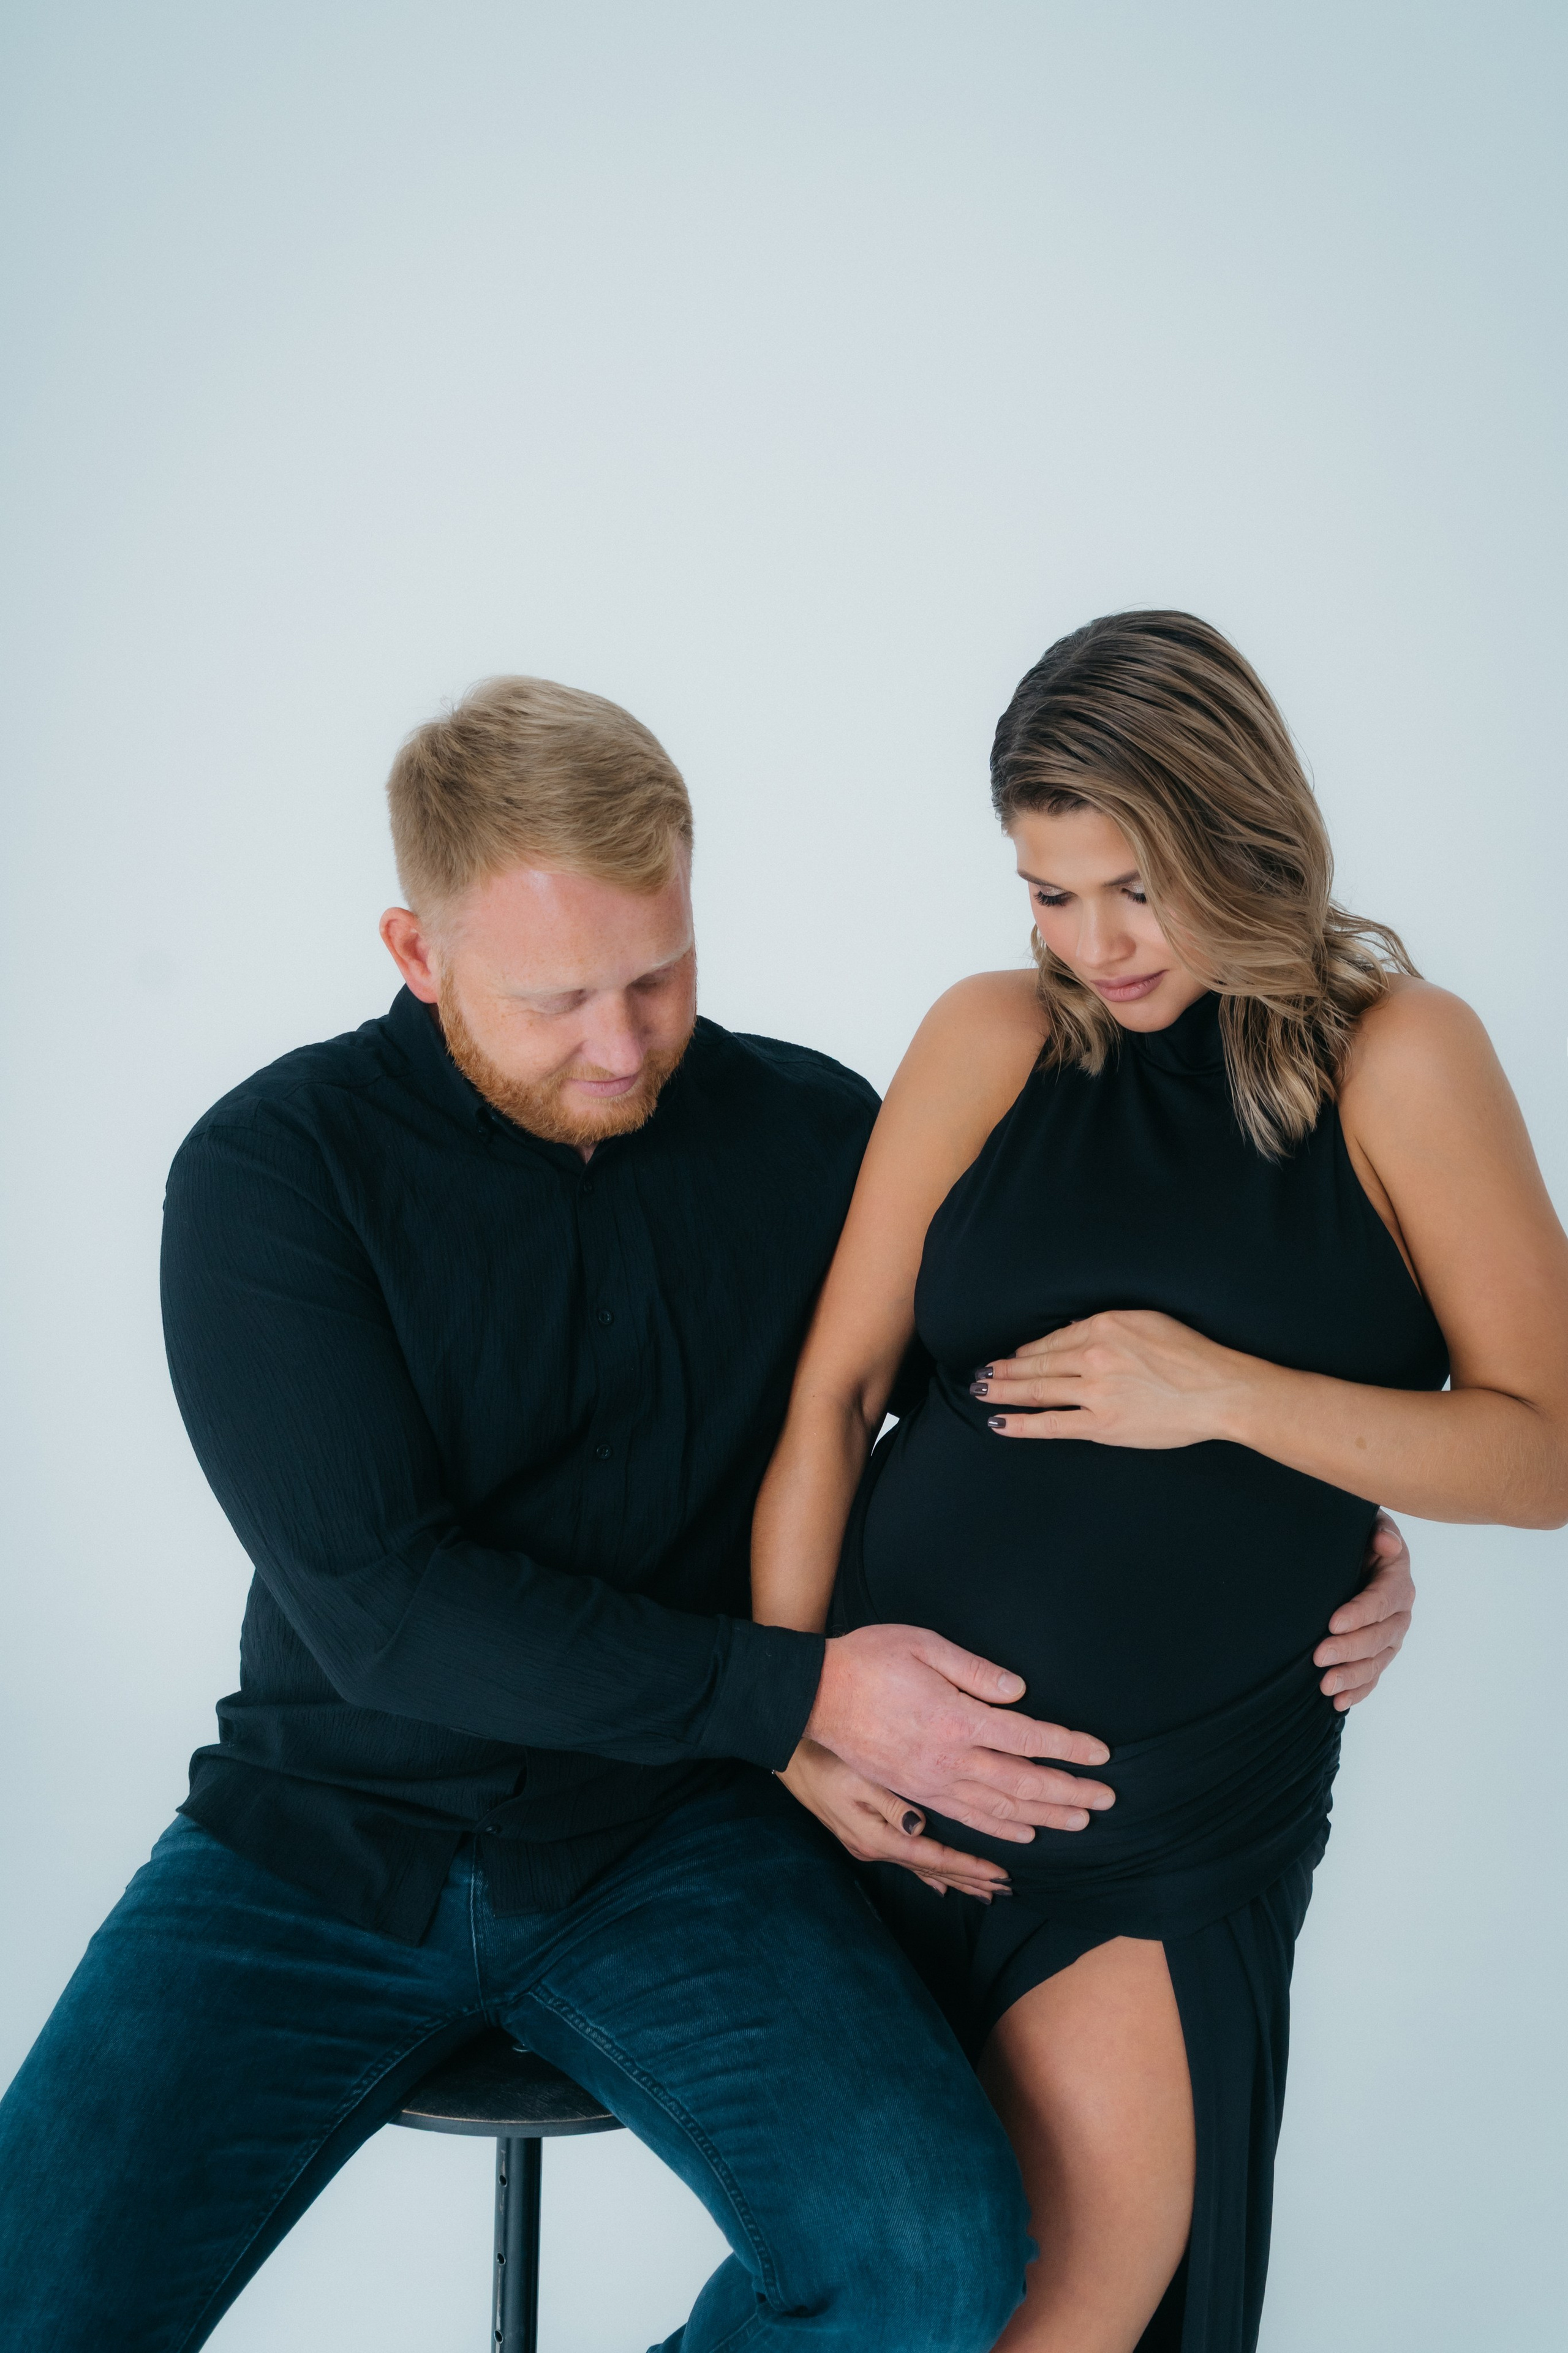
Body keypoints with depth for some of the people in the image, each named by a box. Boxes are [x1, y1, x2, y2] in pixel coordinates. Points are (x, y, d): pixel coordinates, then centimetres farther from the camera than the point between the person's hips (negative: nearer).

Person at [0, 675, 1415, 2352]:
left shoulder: (810, 1133, 0)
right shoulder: (267, 1169, -8)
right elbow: (380, 1606, -14)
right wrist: (802, 1693, -19)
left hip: (675, 1837, 1)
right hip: (328, 1834, 0)